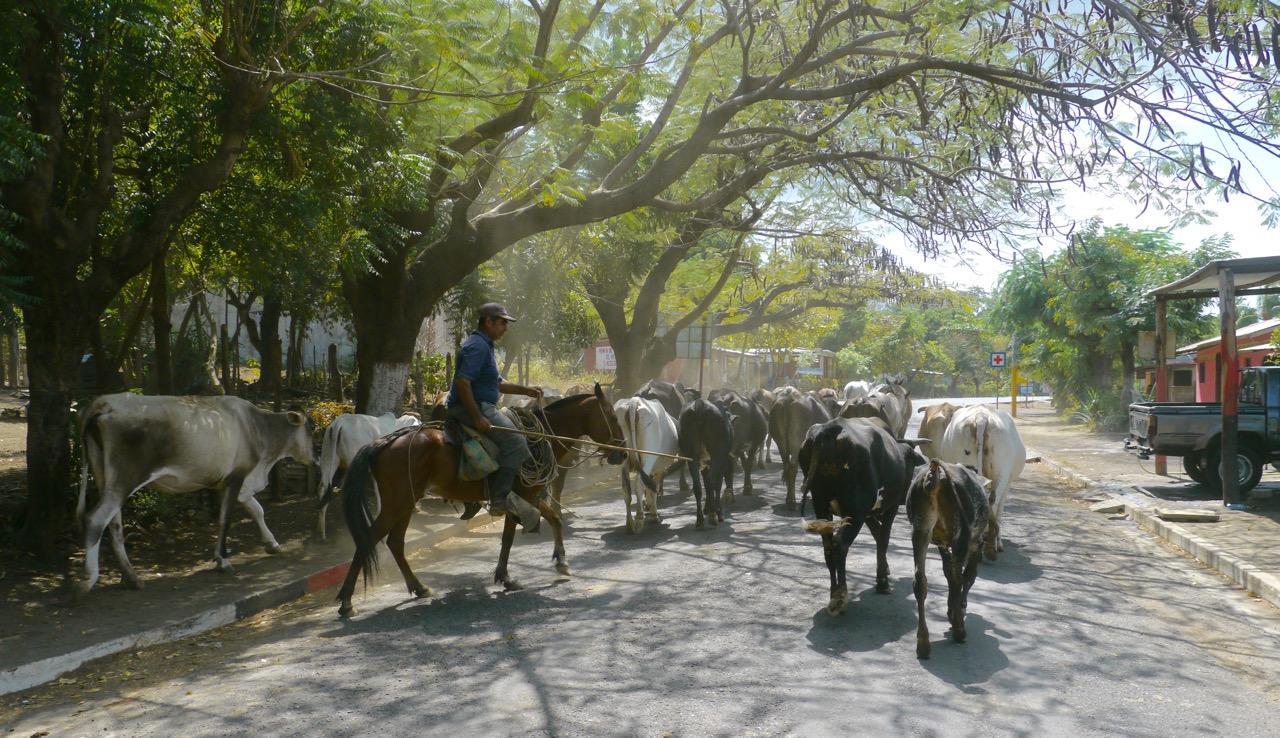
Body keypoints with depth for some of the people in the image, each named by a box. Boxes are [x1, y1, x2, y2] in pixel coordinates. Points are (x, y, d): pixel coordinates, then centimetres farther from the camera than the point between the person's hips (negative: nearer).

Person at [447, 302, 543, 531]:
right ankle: (500, 499, -20)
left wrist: (526, 390, 15)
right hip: (473, 407, -11)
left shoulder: (485, 345, 20)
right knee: (515, 442, -22)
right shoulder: (477, 346, -13)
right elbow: (462, 383, -24)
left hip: (482, 407, 11)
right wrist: (478, 418, -27)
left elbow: (498, 383, 26)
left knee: (518, 441, 16)